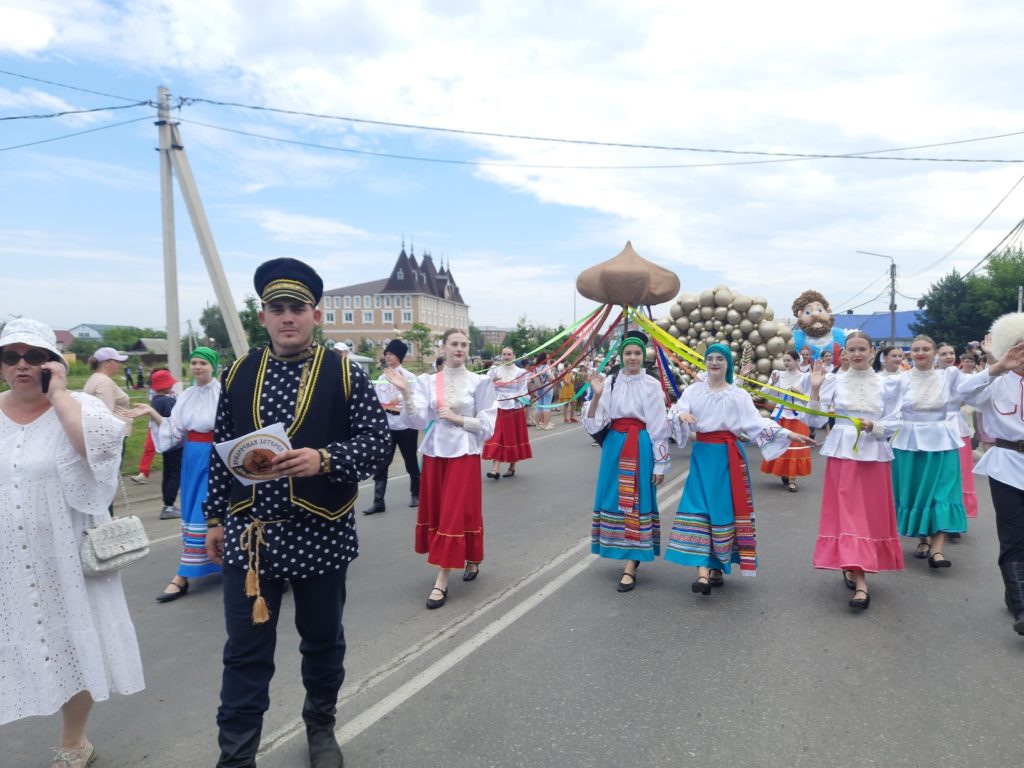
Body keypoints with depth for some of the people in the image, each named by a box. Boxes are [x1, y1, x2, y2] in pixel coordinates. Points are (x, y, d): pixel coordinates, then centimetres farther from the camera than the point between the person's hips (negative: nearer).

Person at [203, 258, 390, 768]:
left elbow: (377, 439, -10)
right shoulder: (238, 375, 4)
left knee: (323, 641, 17)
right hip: (248, 534, 2)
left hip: (320, 534, -1)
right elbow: (221, 451, 9)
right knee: (246, 651, 8)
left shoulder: (345, 374, -5)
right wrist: (214, 518, 10)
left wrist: (324, 458, -27)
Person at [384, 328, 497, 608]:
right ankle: (469, 561, 31)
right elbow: (418, 422, -8)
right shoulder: (427, 382, 2)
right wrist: (406, 393, -19)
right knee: (436, 512, 11)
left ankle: (441, 581, 0)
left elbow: (487, 426, -4)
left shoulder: (479, 382, -3)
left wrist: (457, 418, -12)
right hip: (434, 453, 3)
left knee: (456, 514, -4)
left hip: (465, 454, -3)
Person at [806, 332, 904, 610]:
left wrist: (872, 426, -17)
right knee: (848, 513, -3)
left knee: (871, 514, 4)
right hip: (842, 453, -1)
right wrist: (815, 390, -14)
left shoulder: (887, 384, 3)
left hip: (874, 455, 1)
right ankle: (860, 582, 3)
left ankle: (852, 567, 21)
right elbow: (815, 420, -4)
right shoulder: (834, 381, 1)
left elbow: (893, 424, 2)